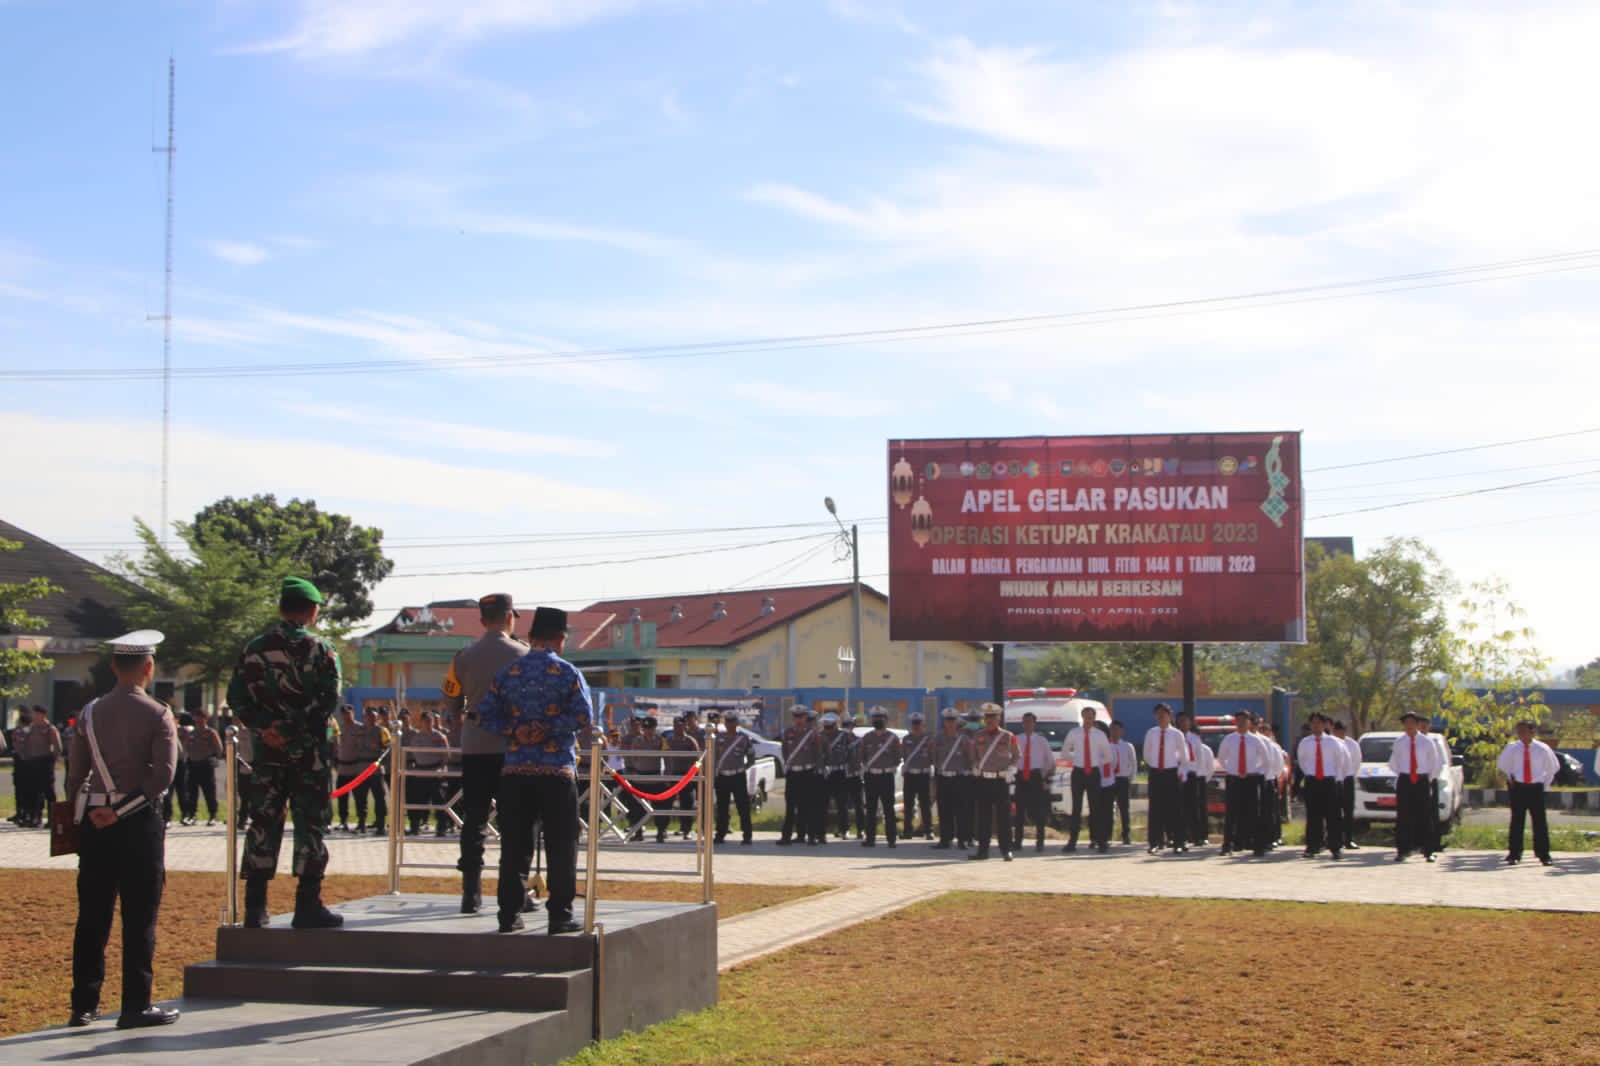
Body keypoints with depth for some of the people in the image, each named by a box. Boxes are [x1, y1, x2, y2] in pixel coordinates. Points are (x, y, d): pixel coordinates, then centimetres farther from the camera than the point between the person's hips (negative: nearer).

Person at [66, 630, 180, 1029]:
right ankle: (136, 1006, 2)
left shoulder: (89, 714, 6)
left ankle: (84, 1005, 14)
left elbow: (75, 774, 5)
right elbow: (163, 774, -16)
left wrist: (87, 813, 10)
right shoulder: (158, 715, -7)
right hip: (139, 821, -4)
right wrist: (121, 810, -12)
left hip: (93, 822, 4)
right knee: (139, 917, 1)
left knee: (92, 916, 10)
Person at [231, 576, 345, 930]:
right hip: (309, 752, -4)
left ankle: (255, 908, 9)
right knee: (310, 825, 1)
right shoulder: (320, 650, -5)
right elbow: (330, 700, -16)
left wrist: (263, 726, -7)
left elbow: (236, 697, 2)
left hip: (266, 751, 4)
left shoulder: (254, 649, 8)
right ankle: (308, 907, 1)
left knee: (263, 824, 8)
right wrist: (291, 726, -15)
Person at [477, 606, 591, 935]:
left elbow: (485, 715, 3)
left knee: (514, 845, 8)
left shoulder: (507, 673, 7)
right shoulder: (567, 673, -3)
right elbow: (584, 714, -12)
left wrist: (514, 730, -5)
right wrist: (548, 730, -10)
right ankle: (560, 915, 2)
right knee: (561, 846, 3)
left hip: (515, 772, 3)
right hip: (557, 771, -3)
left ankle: (510, 914, 8)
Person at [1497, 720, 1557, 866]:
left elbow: (1553, 767, 14)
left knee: (1540, 822, 0)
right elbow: (1502, 764, 18)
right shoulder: (1512, 748, -2)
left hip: (1536, 788, -1)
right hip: (1518, 788, 1)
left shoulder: (1542, 749, -3)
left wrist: (1546, 783, 11)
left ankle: (1544, 855, 8)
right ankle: (1514, 855, 6)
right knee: (1516, 822, 2)